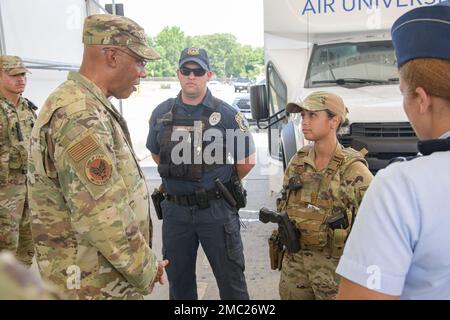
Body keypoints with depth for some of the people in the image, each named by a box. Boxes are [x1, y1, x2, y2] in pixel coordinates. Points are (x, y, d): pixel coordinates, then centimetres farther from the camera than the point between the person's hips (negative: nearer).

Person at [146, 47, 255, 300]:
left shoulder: (227, 114, -7)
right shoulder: (162, 114, 3)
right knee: (178, 279, 17)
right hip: (175, 210, 4)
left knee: (231, 278, 8)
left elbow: (247, 160, 0)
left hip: (216, 210, -3)